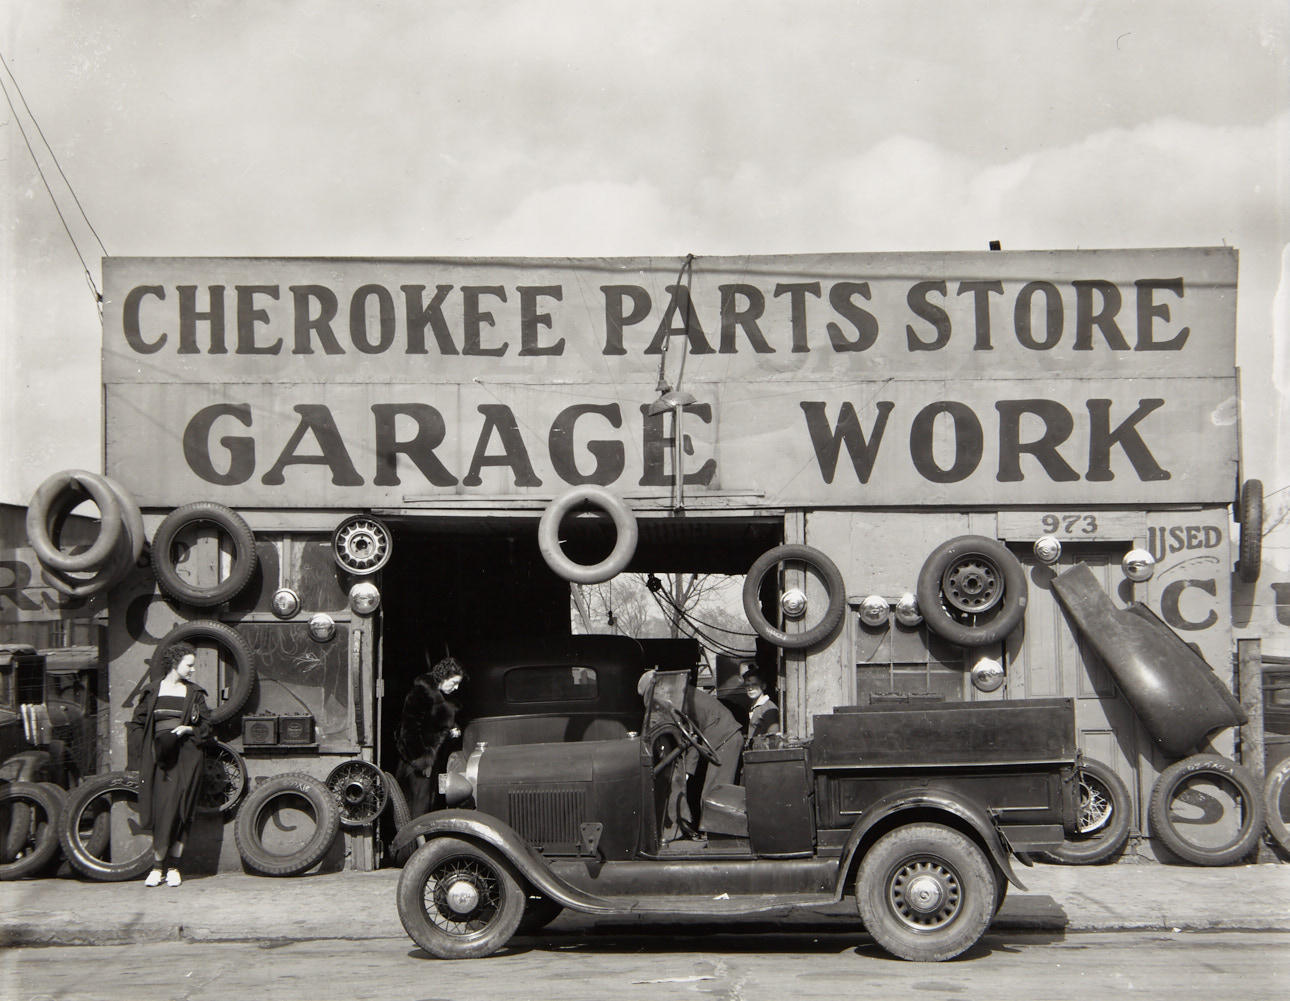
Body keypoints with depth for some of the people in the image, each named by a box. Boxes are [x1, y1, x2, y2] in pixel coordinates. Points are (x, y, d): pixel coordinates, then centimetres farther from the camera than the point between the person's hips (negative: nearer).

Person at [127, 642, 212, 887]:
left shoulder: (195, 693, 9)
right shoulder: (152, 692, 9)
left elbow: (206, 727, 11)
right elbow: (136, 724, 12)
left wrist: (187, 729, -8)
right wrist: (147, 748, -2)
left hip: (186, 757, 0)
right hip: (158, 757, 0)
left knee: (179, 811, -5)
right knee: (159, 810, -4)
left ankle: (173, 868, 1)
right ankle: (157, 867, 2)